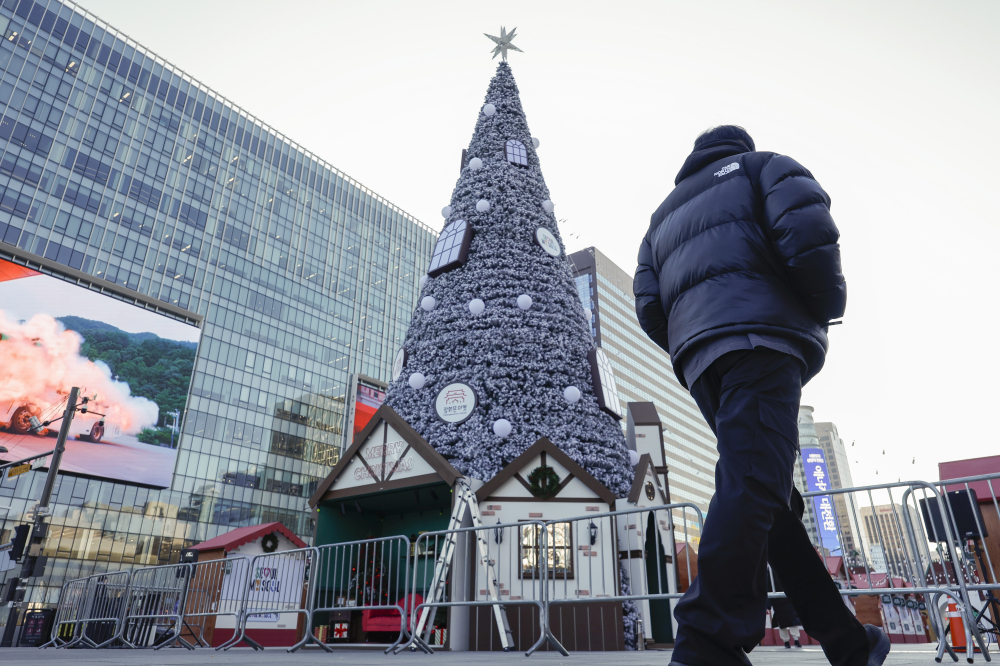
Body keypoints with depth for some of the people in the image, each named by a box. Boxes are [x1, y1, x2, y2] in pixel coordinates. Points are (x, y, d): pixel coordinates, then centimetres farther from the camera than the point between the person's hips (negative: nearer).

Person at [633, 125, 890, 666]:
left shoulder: (664, 216, 31)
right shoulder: (762, 167, 17)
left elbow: (650, 310, 14)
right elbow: (809, 231, -7)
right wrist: (828, 306, 7)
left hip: (698, 358, 6)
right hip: (761, 337, -6)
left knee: (763, 498, 7)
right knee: (752, 487, -18)